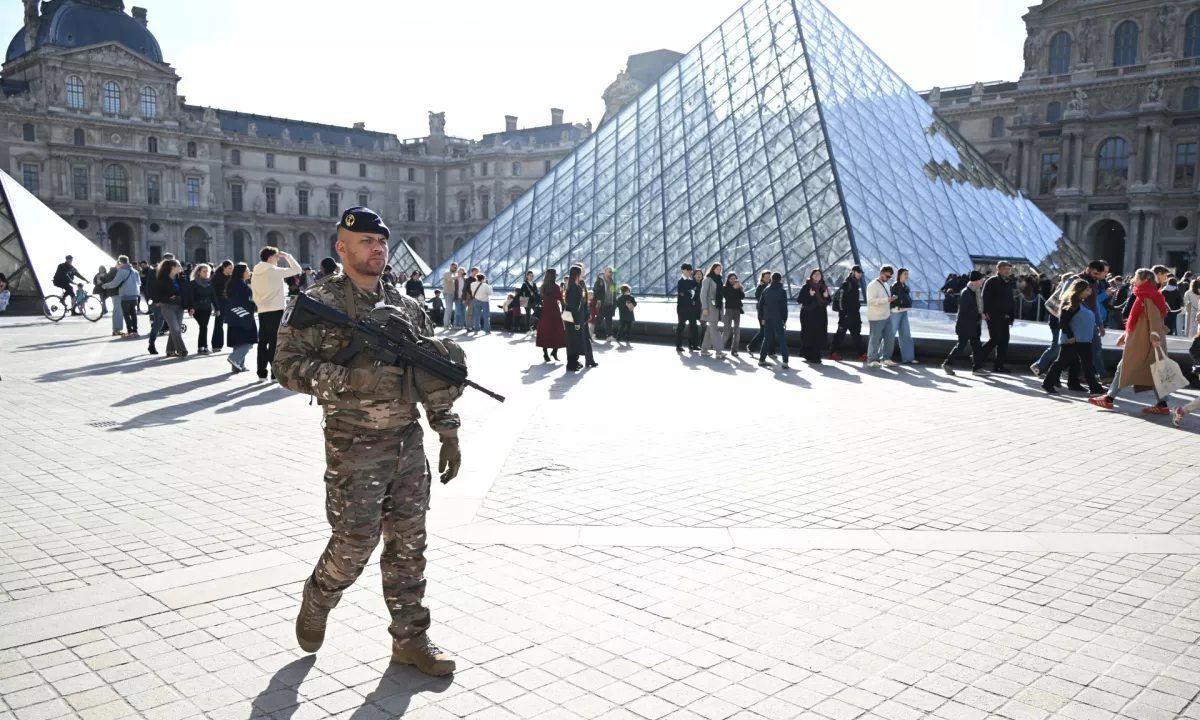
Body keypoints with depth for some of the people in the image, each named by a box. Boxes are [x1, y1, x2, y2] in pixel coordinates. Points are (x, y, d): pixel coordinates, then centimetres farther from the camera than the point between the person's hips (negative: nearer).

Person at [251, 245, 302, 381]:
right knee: (275, 342, -4)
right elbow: (297, 269, -9)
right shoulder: (275, 271, -11)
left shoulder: (255, 272, 10)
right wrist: (287, 256, 2)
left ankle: (262, 372, 12)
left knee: (263, 342, 9)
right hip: (276, 311, -7)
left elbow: (254, 293, 14)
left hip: (262, 311, 7)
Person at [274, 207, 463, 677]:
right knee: (354, 544, 0)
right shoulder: (318, 304, -6)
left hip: (409, 443, 5)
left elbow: (436, 377, 13)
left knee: (408, 545, 10)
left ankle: (410, 639, 22)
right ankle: (315, 604, 31)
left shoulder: (407, 307, 10)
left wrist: (449, 435, 9)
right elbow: (286, 366, -11)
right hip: (354, 448, -5)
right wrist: (348, 378, -23)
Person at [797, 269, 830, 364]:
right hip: (808, 314, -4)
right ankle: (809, 356, 2)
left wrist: (826, 296, -5)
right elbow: (799, 300, -9)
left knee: (820, 336, -1)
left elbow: (828, 302, 17)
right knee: (808, 335, -7)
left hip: (820, 315, 4)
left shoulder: (823, 287, 12)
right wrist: (809, 295, -22)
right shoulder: (806, 287, -2)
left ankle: (816, 356, 6)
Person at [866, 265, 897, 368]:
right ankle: (872, 360, 6)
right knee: (875, 339, -3)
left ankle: (885, 358, 18)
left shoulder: (886, 285, 16)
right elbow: (871, 301, -21)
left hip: (887, 317, 8)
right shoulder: (873, 285, -12)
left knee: (890, 338, 8)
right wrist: (887, 300, -26)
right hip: (876, 318, -8)